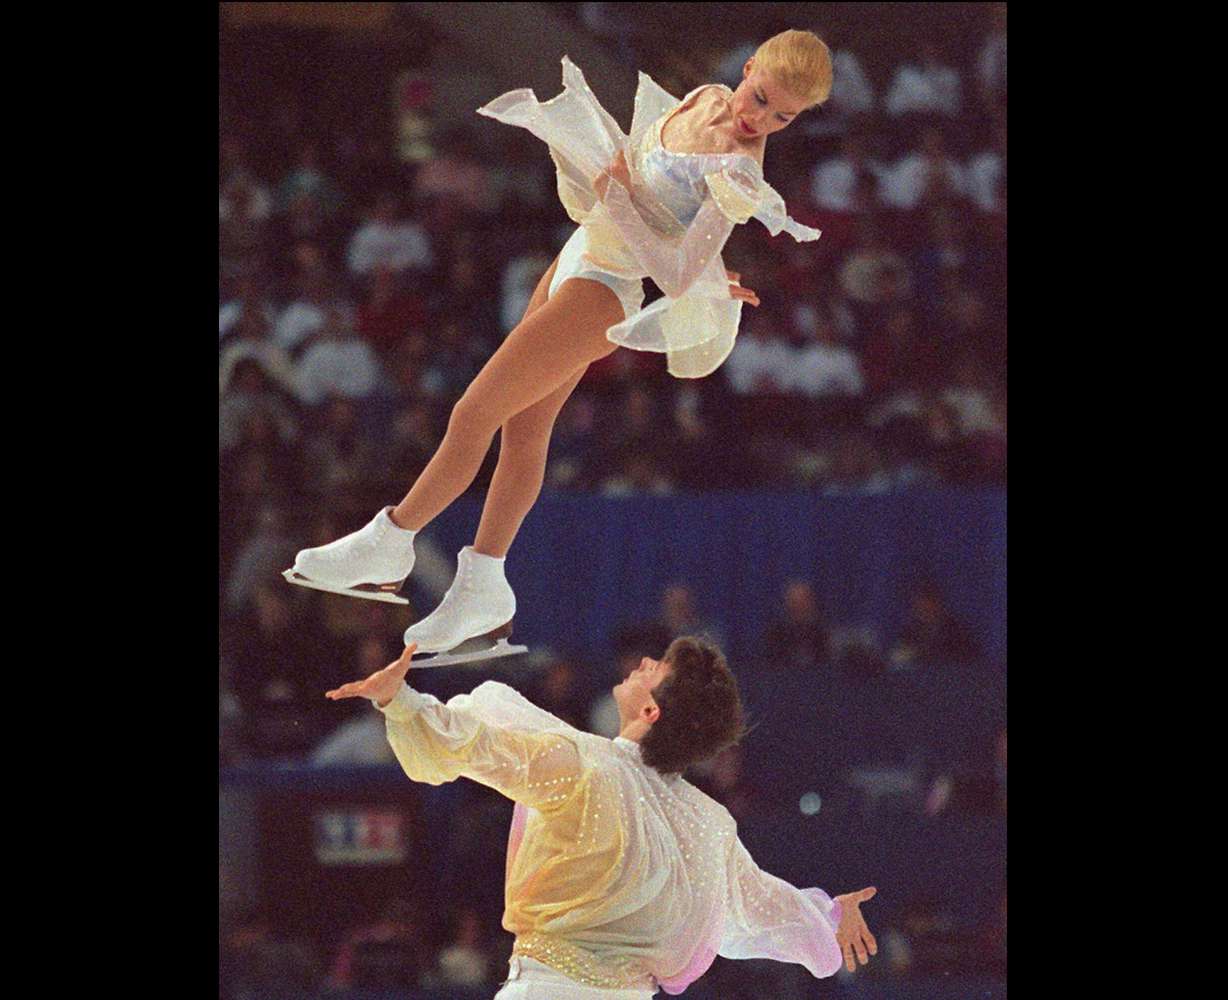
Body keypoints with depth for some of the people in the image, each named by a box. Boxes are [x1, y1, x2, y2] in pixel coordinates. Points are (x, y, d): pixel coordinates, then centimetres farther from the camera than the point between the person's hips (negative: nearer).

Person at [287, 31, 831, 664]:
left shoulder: (738, 175, -26)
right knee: (523, 431, 17)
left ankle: (387, 547, 14)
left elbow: (678, 277, -31)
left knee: (472, 415, -4)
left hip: (605, 293, -9)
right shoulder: (707, 100, -1)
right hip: (580, 259, 9)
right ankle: (482, 588, 29)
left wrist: (615, 193, -26)